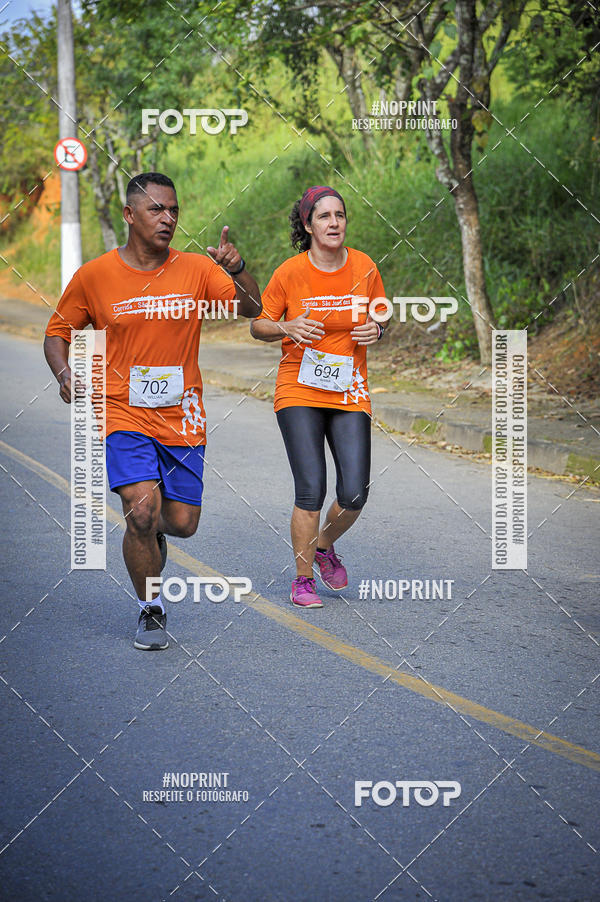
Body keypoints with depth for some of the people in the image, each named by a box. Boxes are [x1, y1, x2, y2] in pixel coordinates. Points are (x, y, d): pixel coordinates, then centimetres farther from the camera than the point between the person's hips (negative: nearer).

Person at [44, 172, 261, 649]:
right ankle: (151, 611, 4)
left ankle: (150, 530, 44)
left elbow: (252, 309, -10)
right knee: (142, 511, -19)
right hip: (123, 413, -2)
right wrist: (65, 373, -12)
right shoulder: (94, 276, -3)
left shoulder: (196, 270, -1)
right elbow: (57, 332, 7)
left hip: (181, 419, 2)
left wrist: (238, 269, -29)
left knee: (182, 523, 5)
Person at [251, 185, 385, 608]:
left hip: (350, 392, 3)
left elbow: (380, 316, 15)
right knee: (311, 490, -11)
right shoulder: (290, 272, -6)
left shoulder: (364, 267, 1)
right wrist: (286, 328, -17)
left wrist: (376, 330, -8)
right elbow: (258, 325, 3)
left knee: (355, 494, -5)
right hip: (299, 392, -2)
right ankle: (303, 578, 7)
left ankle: (325, 545, 27)